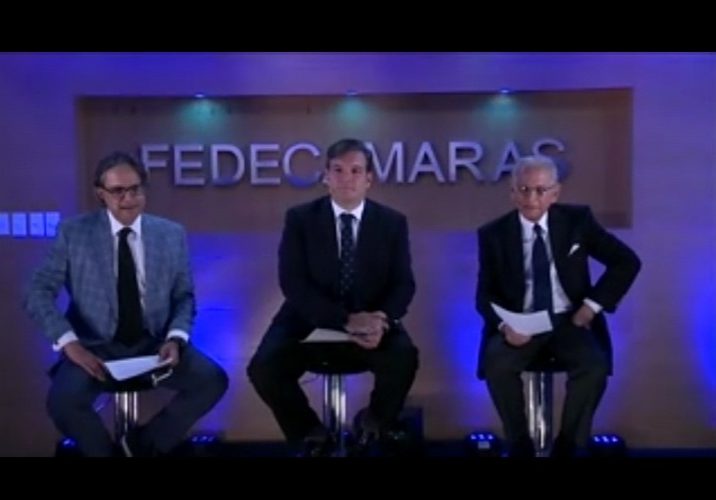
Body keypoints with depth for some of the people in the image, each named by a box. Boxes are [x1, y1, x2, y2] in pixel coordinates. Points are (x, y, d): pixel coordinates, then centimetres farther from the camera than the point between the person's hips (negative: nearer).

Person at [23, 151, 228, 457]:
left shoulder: (172, 234, 3)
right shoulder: (73, 233, -2)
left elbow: (184, 296, 8)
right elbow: (38, 292, -4)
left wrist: (176, 339, -13)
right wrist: (70, 343, -19)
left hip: (155, 344, 2)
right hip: (97, 346, -2)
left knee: (213, 381, -20)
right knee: (62, 401, -30)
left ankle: (145, 444, 3)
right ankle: (106, 451, 3)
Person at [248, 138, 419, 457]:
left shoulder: (392, 222, 2)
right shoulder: (300, 218, -3)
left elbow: (403, 284, -3)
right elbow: (293, 283, -13)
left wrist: (381, 321, -27)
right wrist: (345, 320, -28)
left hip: (371, 323, 1)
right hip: (311, 322, 0)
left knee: (404, 358, -29)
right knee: (263, 368, -25)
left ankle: (373, 424, 6)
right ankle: (312, 434, 6)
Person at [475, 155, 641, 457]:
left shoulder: (577, 220, 0)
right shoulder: (494, 234, 0)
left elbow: (626, 262, 2)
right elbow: (485, 294, -1)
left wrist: (592, 305, -8)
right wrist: (504, 326, -22)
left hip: (569, 322, 1)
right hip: (520, 325, 0)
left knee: (594, 366, -29)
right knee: (497, 365, -31)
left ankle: (570, 445, -7)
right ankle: (519, 444, -8)